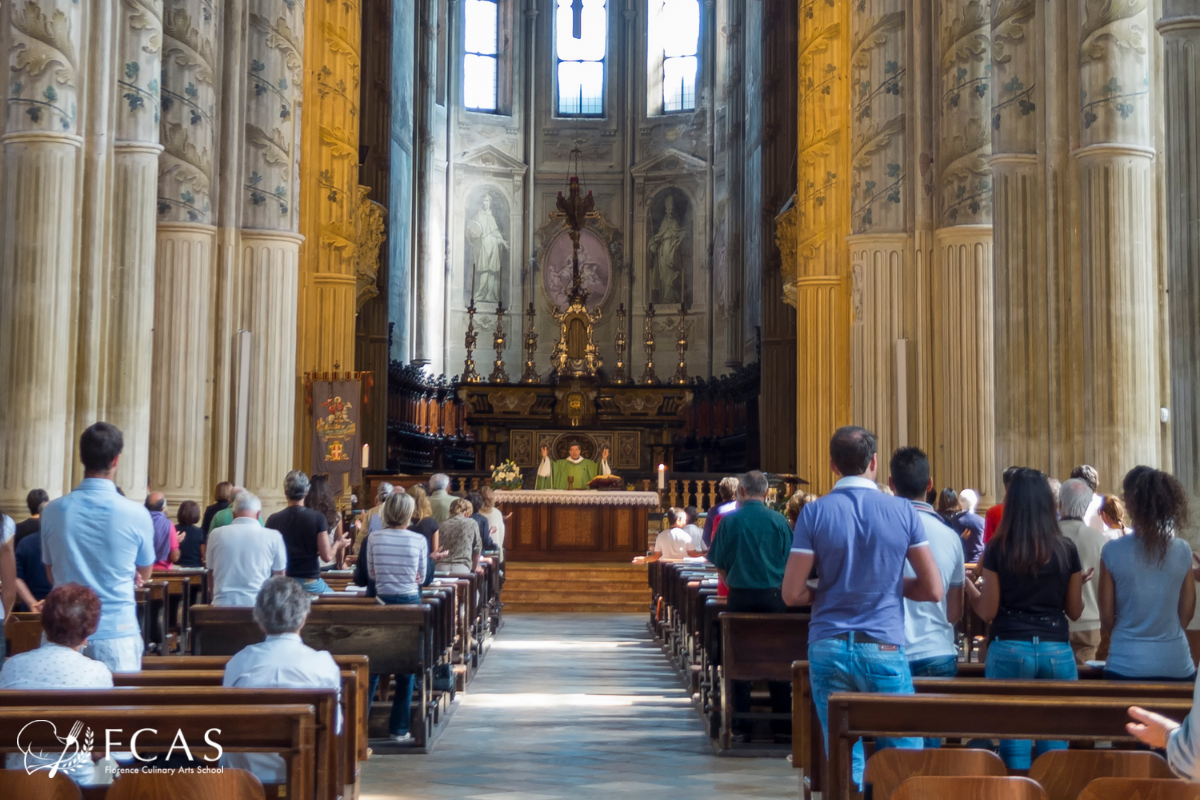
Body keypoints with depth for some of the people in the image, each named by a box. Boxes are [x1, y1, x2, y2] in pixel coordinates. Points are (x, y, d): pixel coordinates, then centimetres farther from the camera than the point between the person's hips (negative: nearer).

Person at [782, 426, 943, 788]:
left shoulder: (815, 513, -4)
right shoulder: (902, 511, -2)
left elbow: (792, 593, -5)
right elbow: (933, 590, 0)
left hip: (829, 648, 1)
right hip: (885, 649, 0)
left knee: (844, 759, 7)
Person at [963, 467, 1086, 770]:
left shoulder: (997, 549, -4)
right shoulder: (1066, 549, 1)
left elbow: (987, 612, -2)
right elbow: (1075, 611, 7)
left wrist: (967, 583, 14)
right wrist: (1081, 582, 25)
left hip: (1009, 650, -1)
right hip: (1057, 651, 2)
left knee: (1013, 745, 4)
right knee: (1055, 747, 8)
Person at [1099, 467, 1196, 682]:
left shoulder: (1113, 551, -10)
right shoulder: (1183, 550, -3)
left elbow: (1107, 616, -2)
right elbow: (1187, 612, 7)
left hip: (1128, 664, -2)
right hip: (1176, 664, 2)